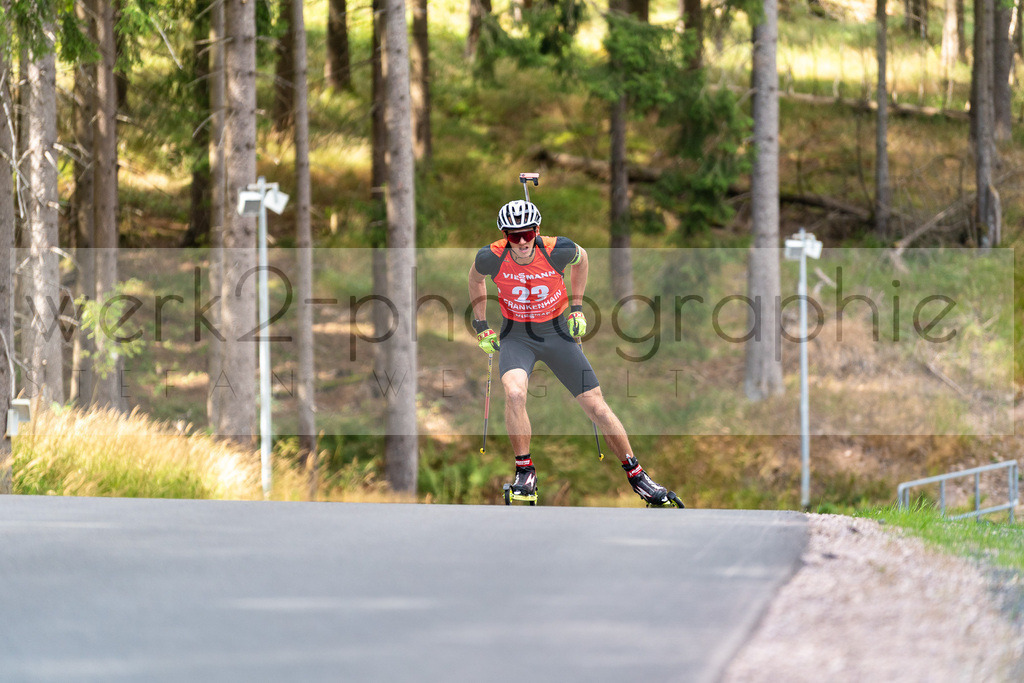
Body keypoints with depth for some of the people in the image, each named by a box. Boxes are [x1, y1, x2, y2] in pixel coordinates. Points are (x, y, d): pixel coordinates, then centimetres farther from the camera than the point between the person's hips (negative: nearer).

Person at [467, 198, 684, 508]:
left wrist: (577, 308, 5)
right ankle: (525, 474, -13)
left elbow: (581, 258, 4)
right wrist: (481, 326, 7)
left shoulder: (557, 251, -21)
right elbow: (475, 278, 5)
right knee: (514, 393, -30)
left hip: (557, 331, 1)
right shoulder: (492, 258, -20)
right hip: (516, 336, 0)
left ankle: (637, 476, 16)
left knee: (596, 406, 0)